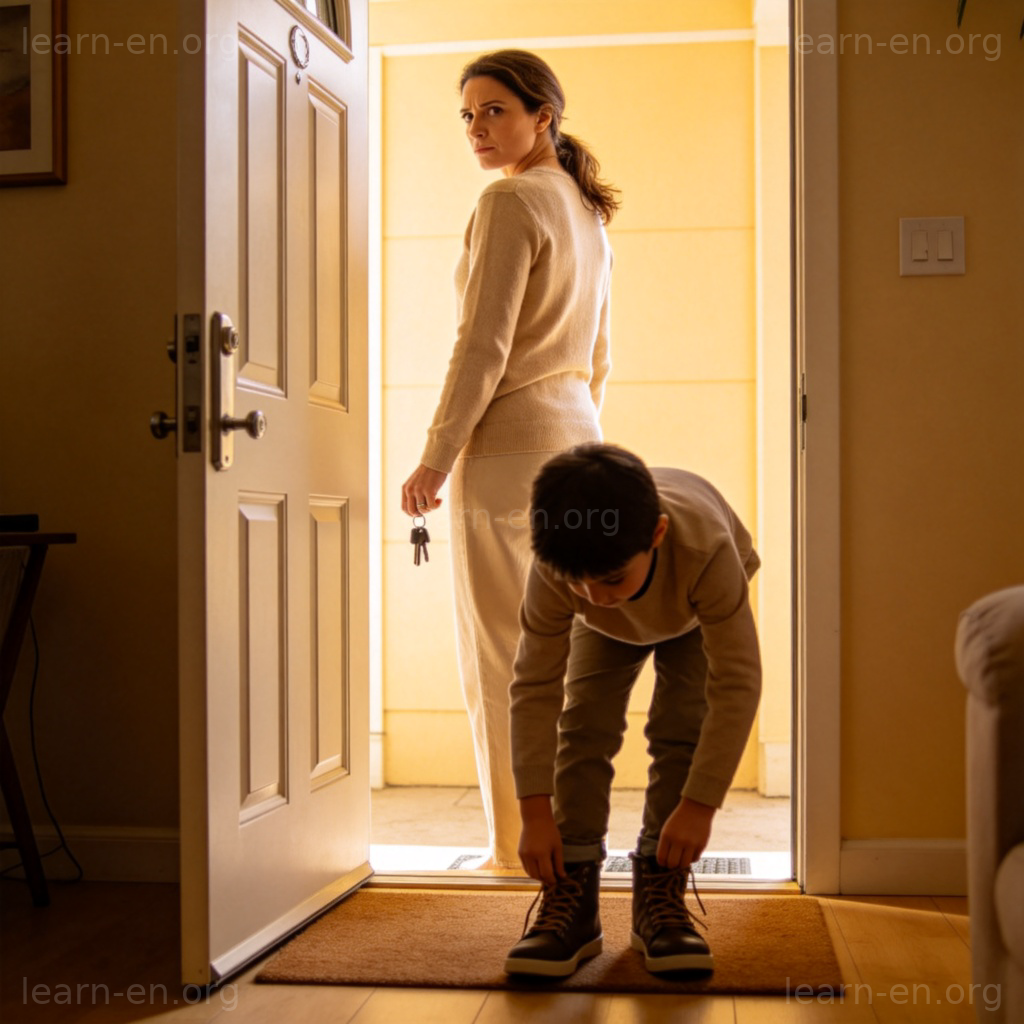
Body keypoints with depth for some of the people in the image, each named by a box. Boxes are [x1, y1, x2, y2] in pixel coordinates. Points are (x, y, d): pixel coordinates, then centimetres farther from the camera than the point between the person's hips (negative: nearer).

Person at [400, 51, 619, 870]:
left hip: (509, 442, -9)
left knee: (504, 656, -3)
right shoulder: (587, 211, 17)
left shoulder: (511, 202, -11)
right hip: (576, 435, 9)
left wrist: (435, 459, -13)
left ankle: (522, 849, 3)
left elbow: (483, 345, -16)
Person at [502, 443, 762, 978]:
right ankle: (570, 898, -10)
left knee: (681, 728, -18)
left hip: (695, 613, -1)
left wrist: (699, 805, -42)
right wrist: (536, 812, -34)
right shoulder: (553, 572, -40)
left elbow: (737, 684, -42)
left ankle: (659, 896, -7)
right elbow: (535, 688, -31)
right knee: (584, 724, -16)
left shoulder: (707, 550, -48)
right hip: (607, 630, 2)